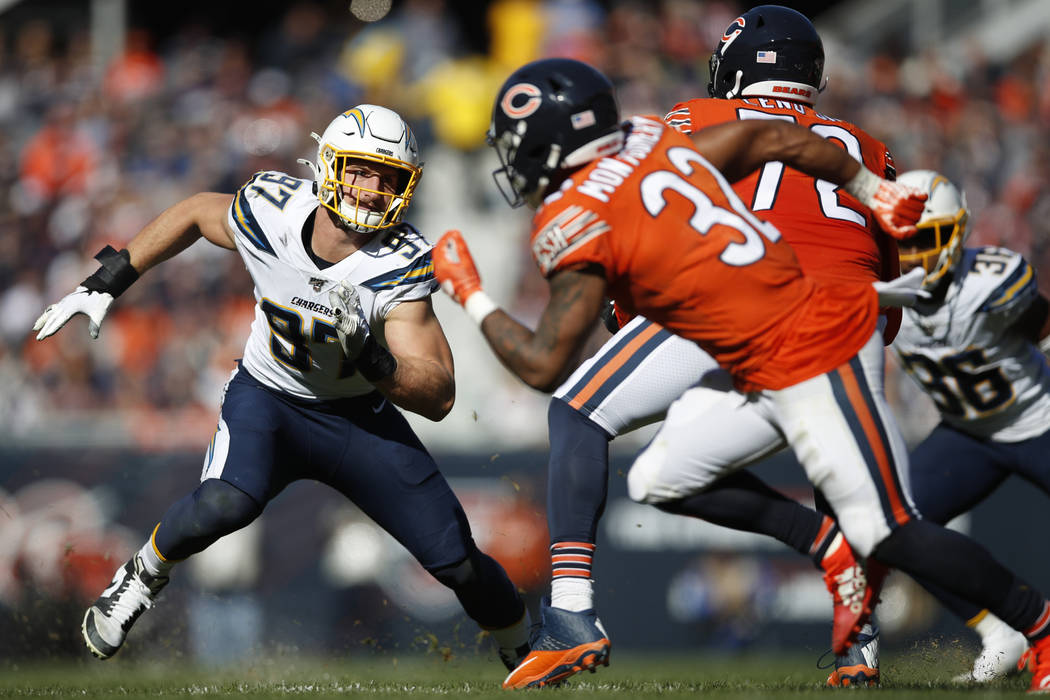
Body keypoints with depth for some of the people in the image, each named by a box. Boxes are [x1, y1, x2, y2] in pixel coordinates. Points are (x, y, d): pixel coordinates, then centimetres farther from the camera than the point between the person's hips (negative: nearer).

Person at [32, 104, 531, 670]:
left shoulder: (402, 265, -25)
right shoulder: (269, 211, -21)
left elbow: (439, 398, -27)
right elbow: (196, 214, 4)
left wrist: (368, 356, -44)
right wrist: (105, 283, 5)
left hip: (360, 417, 0)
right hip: (268, 396, 0)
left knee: (457, 564, -4)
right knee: (227, 504, -34)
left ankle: (521, 648, 29)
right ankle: (144, 575, -2)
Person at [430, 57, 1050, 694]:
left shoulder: (572, 227, -14)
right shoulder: (654, 146, 8)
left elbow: (544, 366, -9)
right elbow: (778, 139, 14)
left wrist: (472, 297, 6)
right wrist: (873, 191, 26)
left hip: (807, 366, -9)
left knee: (889, 534, -4)